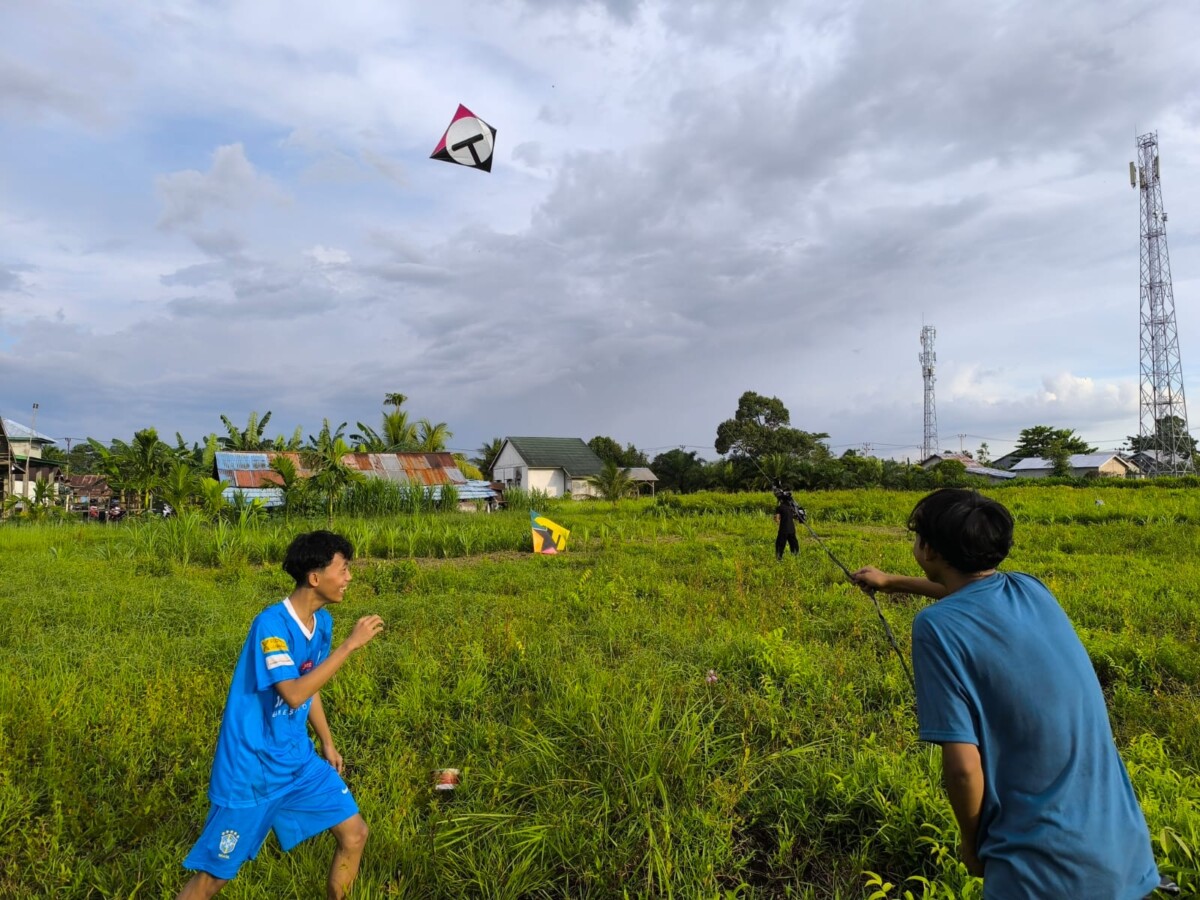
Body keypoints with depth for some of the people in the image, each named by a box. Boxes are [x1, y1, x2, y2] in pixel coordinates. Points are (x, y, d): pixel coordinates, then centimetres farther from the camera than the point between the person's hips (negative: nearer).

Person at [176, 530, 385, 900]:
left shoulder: (322, 621, 0)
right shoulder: (271, 623, -24)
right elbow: (294, 693, -33)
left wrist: (327, 742, 19)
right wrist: (351, 644, -30)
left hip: (298, 760, 7)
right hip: (250, 768, -7)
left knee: (354, 834, 7)